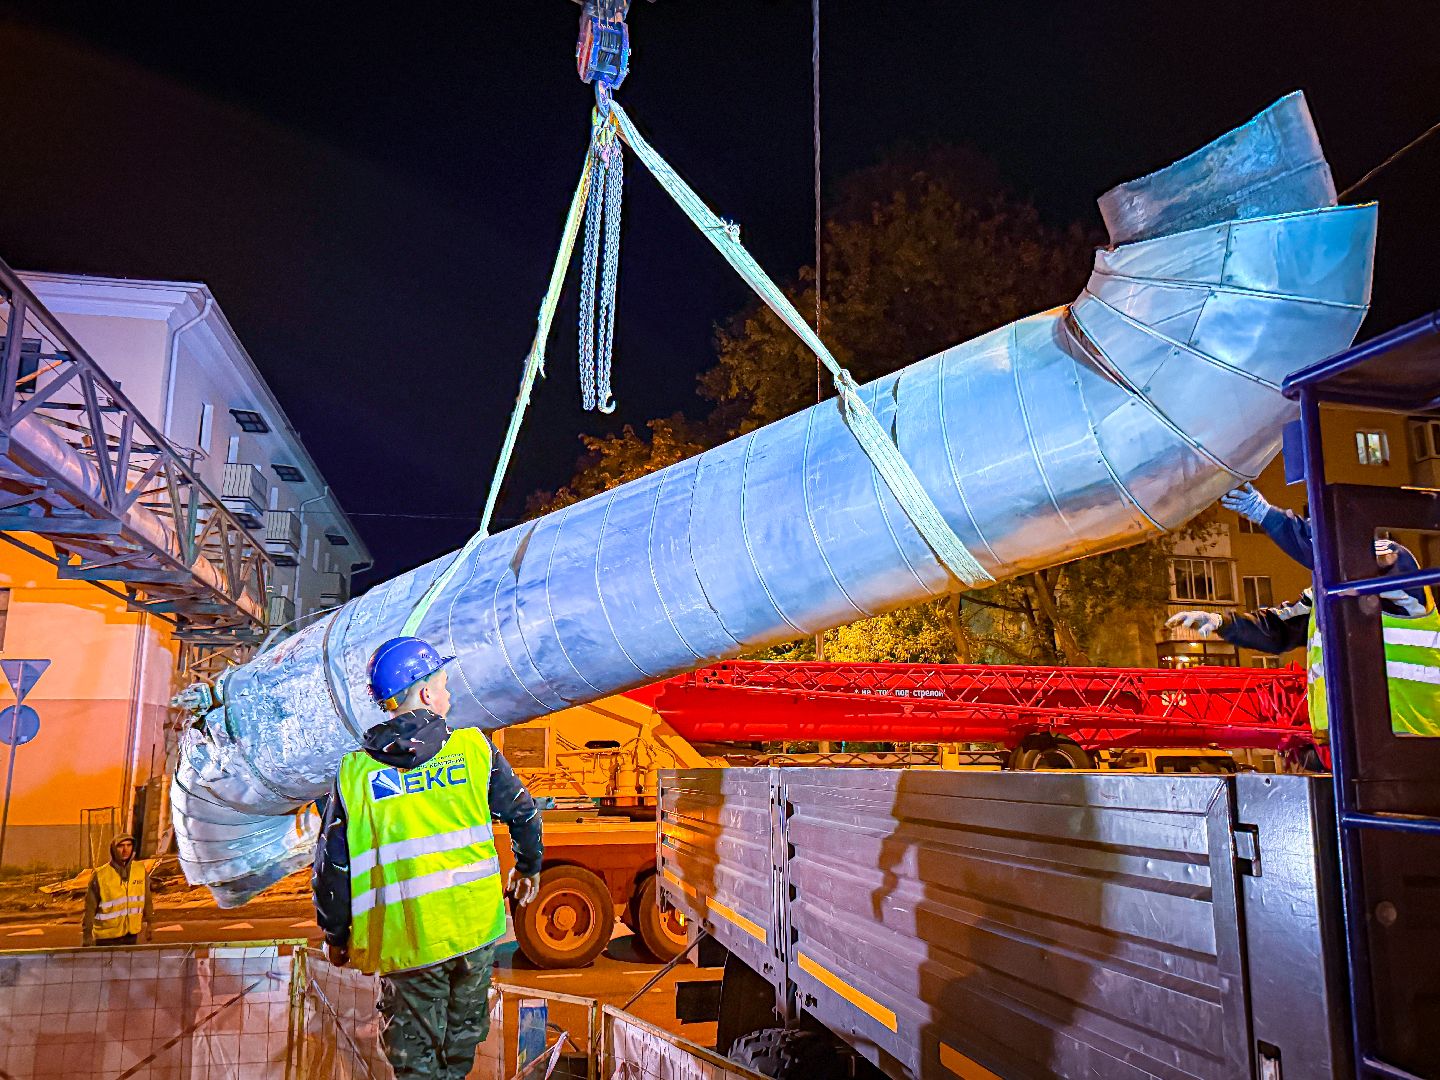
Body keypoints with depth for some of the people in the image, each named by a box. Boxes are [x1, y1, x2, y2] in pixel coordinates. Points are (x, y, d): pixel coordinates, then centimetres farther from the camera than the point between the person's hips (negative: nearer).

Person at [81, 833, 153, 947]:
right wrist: (87, 937, -6)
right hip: (107, 938, -3)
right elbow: (90, 908, -8)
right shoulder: (100, 875, -15)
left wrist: (149, 923, 10)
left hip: (132, 934, 3)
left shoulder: (142, 869, -4)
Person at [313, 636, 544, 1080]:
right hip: (477, 924, 1)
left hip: (406, 940, -1)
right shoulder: (473, 748, -6)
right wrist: (528, 868, 22)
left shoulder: (354, 773, -8)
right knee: (464, 1026, 27)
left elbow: (332, 867, -4)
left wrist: (335, 935, 13)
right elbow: (523, 814, 3)